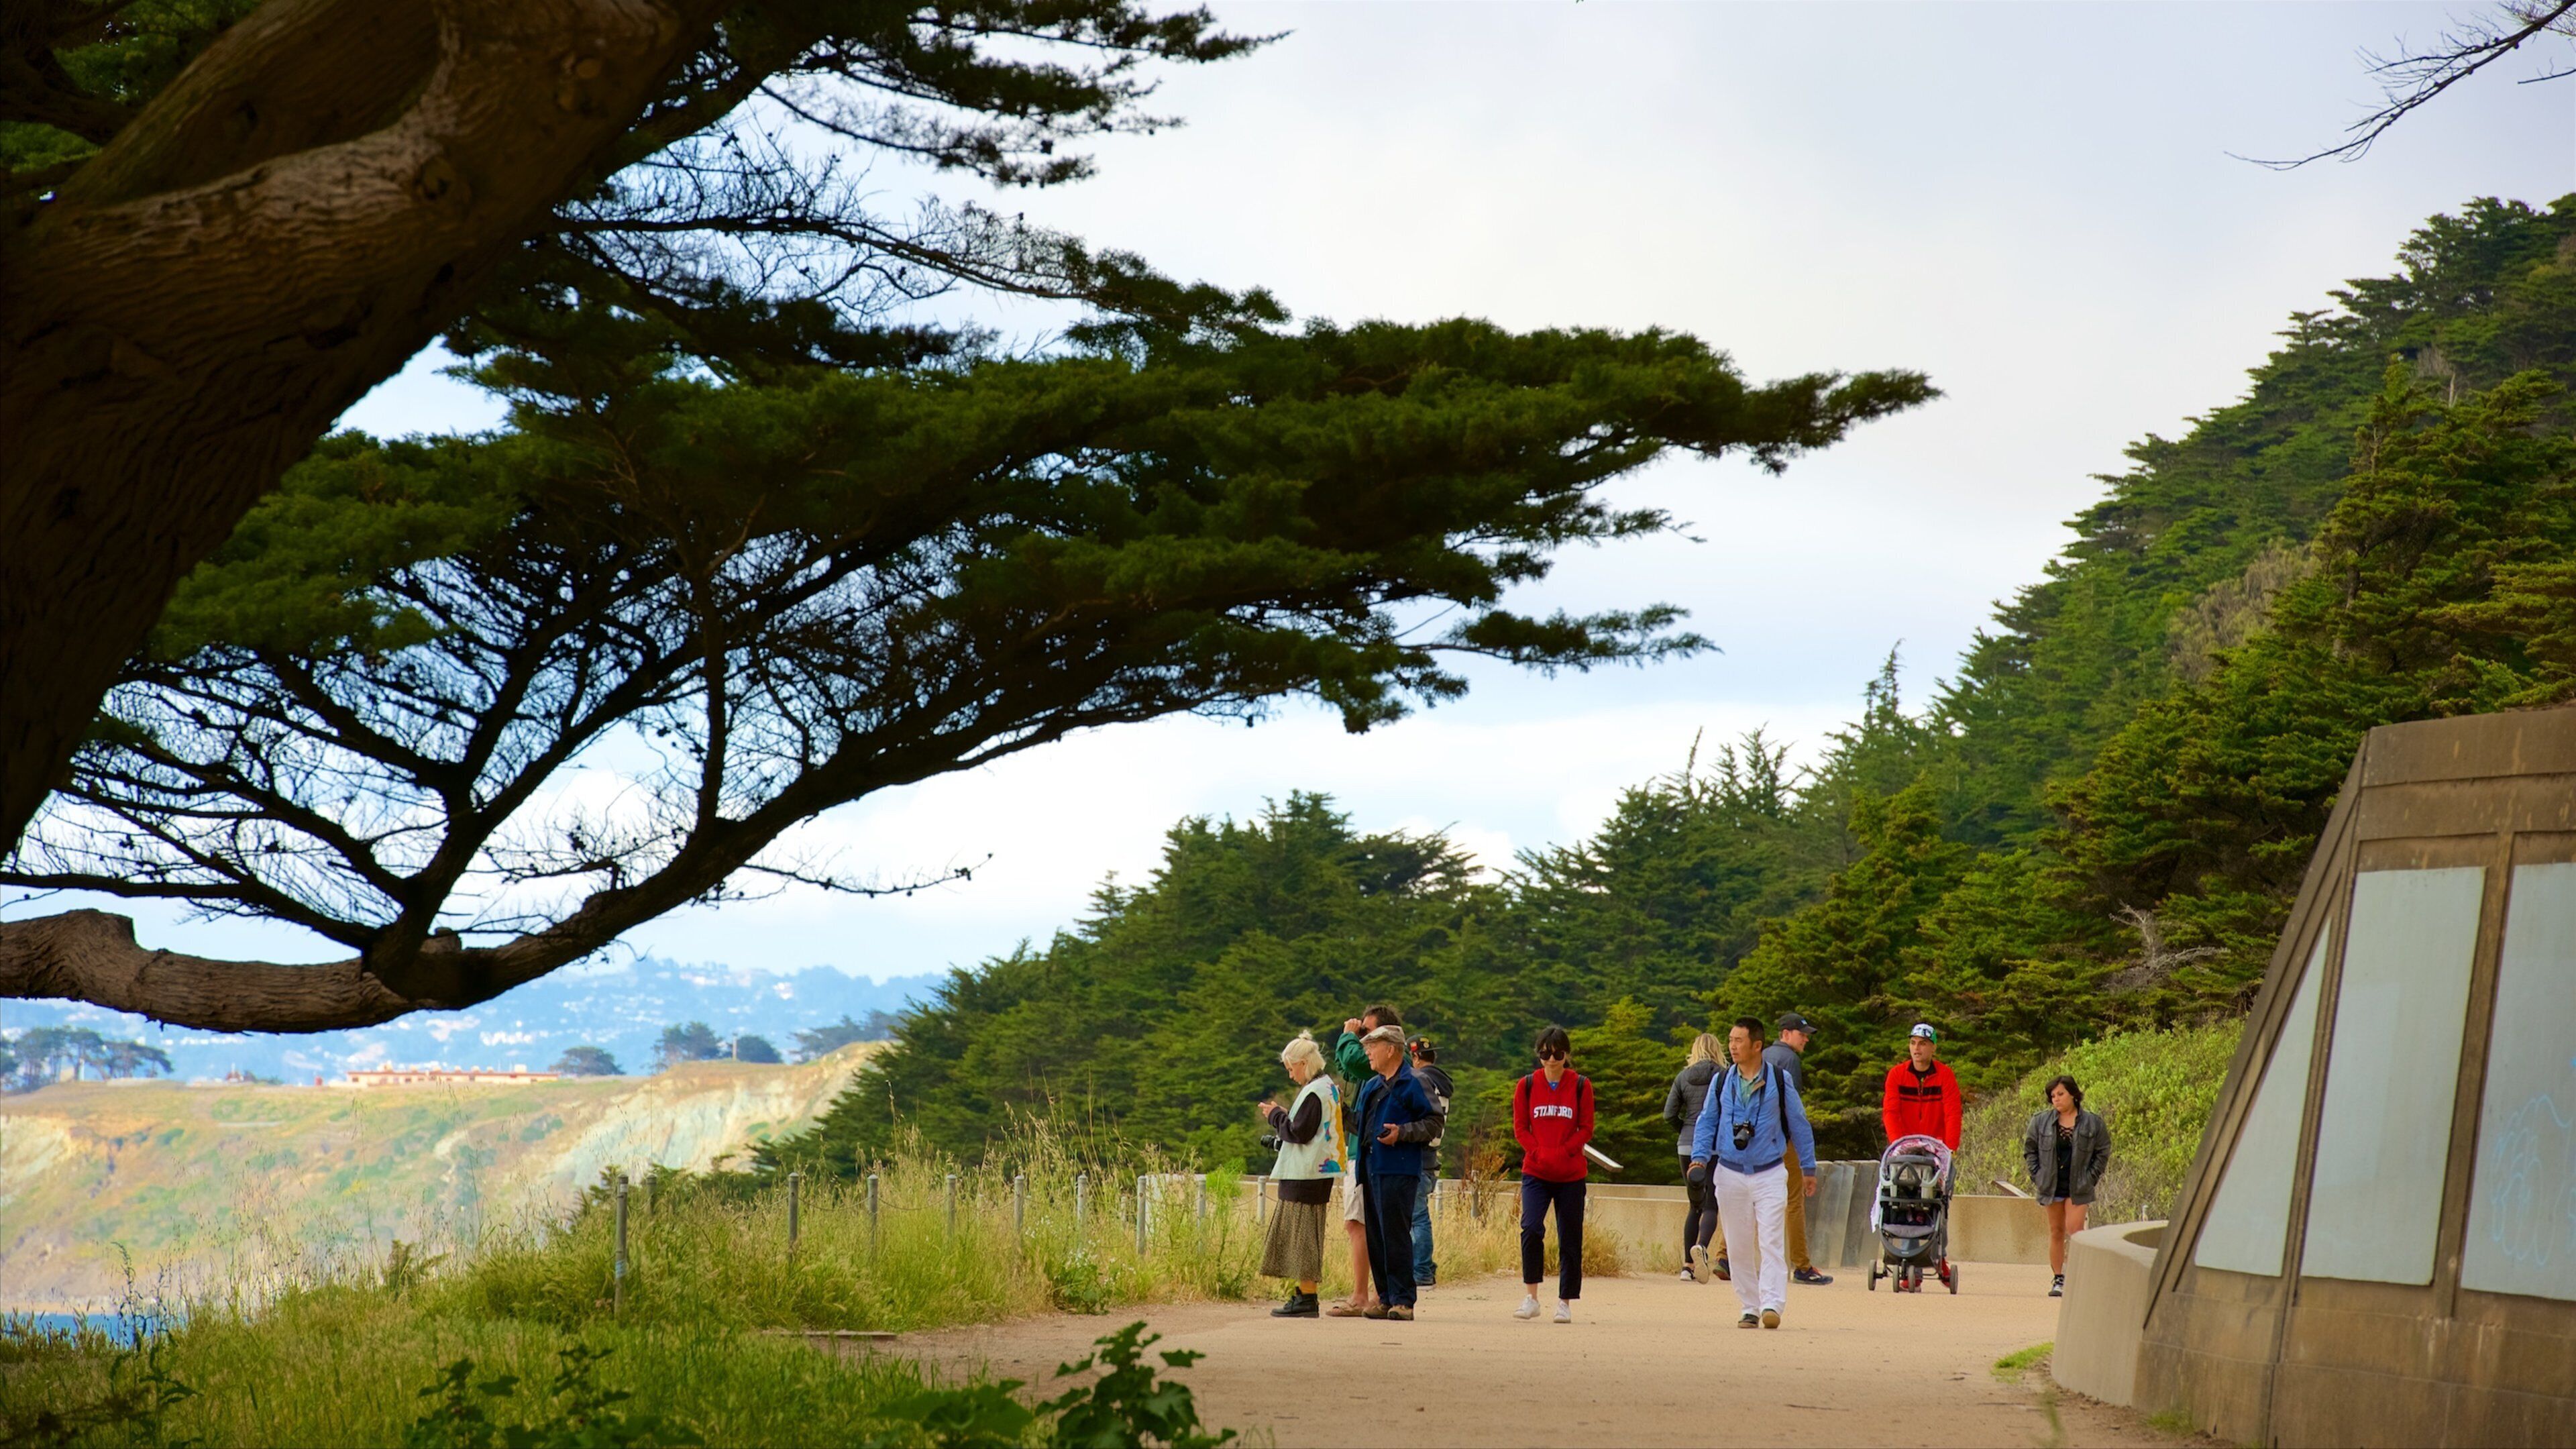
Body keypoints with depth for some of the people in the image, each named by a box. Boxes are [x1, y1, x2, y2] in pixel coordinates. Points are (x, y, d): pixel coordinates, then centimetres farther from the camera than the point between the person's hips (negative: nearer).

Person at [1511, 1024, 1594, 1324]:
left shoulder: (1580, 1086, 2)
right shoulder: (1526, 1085, 5)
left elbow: (1586, 1129, 1)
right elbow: (1520, 1127, 4)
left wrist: (1562, 1153, -13)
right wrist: (1539, 1153, -12)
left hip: (1571, 1174, 0)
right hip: (1535, 1172, 0)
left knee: (1570, 1239, 3)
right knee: (1531, 1227, -19)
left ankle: (1565, 1303, 12)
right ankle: (1530, 1297, -14)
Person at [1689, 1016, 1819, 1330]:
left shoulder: (1779, 1081, -1)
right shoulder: (1721, 1083, 6)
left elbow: (1799, 1124, 7)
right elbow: (1707, 1122, 12)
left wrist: (1809, 1168, 9)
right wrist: (1700, 1156, -4)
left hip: (1770, 1174, -3)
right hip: (1730, 1174, 3)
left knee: (1771, 1240, -13)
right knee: (1739, 1243, 5)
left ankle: (1772, 1304, -19)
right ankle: (1750, 1307, 12)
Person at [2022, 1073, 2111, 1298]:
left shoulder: (2093, 1124, -1)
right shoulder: (2041, 1121, 3)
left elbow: (2102, 1153, 6)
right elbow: (2030, 1150, 10)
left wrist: (2090, 1178, -2)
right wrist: (2037, 1177, 0)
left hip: (2078, 1188, -2)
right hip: (2051, 1185, 2)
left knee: (2074, 1229, -13)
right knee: (2056, 1231, 8)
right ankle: (2057, 1279, 14)